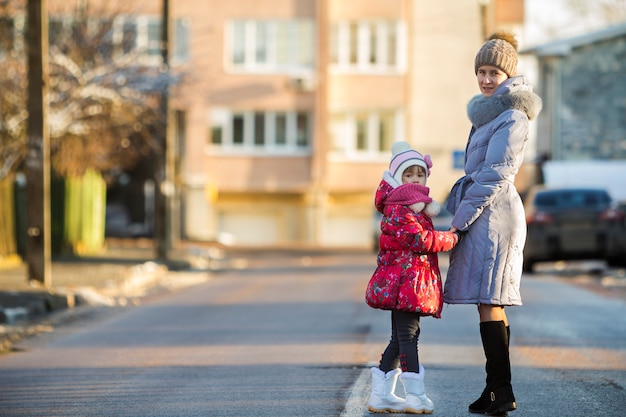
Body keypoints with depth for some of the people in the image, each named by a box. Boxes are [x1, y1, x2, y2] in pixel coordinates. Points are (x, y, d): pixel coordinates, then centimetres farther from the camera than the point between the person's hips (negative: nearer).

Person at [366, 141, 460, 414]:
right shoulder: (398, 210, -13)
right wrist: (451, 238, -13)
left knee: (399, 339, 12)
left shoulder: (416, 208, 21)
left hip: (410, 283, 11)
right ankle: (416, 397, -7)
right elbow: (421, 240, -22)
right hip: (404, 281, -11)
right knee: (407, 337, -8)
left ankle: (381, 394, 16)